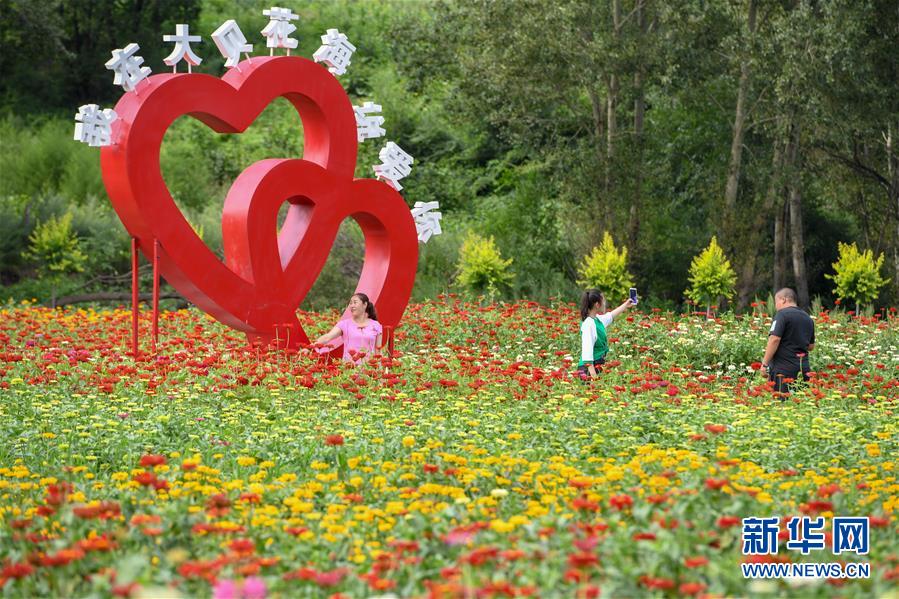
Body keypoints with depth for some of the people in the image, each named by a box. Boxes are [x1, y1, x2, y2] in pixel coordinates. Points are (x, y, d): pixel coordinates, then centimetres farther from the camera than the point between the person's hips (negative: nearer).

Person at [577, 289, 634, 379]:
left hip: (599, 364, 9)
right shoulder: (589, 324, -17)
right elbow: (587, 350, -22)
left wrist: (626, 305, 46)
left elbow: (610, 315, 33)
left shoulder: (597, 319, 10)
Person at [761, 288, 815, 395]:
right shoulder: (808, 318, 16)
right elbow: (811, 346, 22)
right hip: (803, 366, 7)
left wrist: (765, 363, -13)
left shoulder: (782, 314, -8)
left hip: (784, 367, -7)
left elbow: (775, 339, -17)